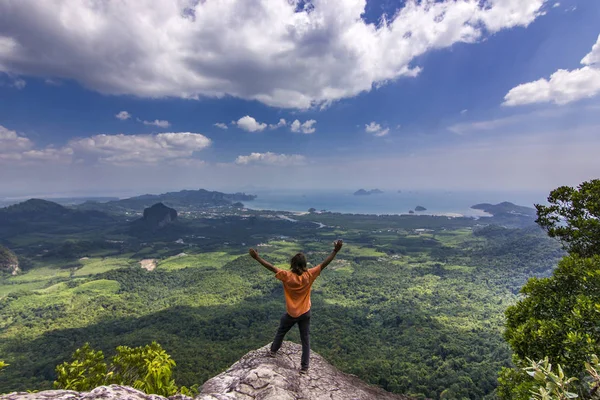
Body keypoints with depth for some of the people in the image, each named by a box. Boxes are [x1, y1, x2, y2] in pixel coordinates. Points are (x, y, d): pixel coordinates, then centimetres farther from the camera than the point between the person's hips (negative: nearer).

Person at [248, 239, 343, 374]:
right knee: (305, 339, 15)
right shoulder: (309, 275, -20)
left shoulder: (287, 276, -23)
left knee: (281, 332, 27)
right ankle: (304, 367, 22)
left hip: (291, 314, 0)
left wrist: (257, 257, -16)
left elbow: (271, 267, -20)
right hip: (305, 313, 1)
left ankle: (273, 351, 48)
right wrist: (335, 251, -23)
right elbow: (324, 264, -22)